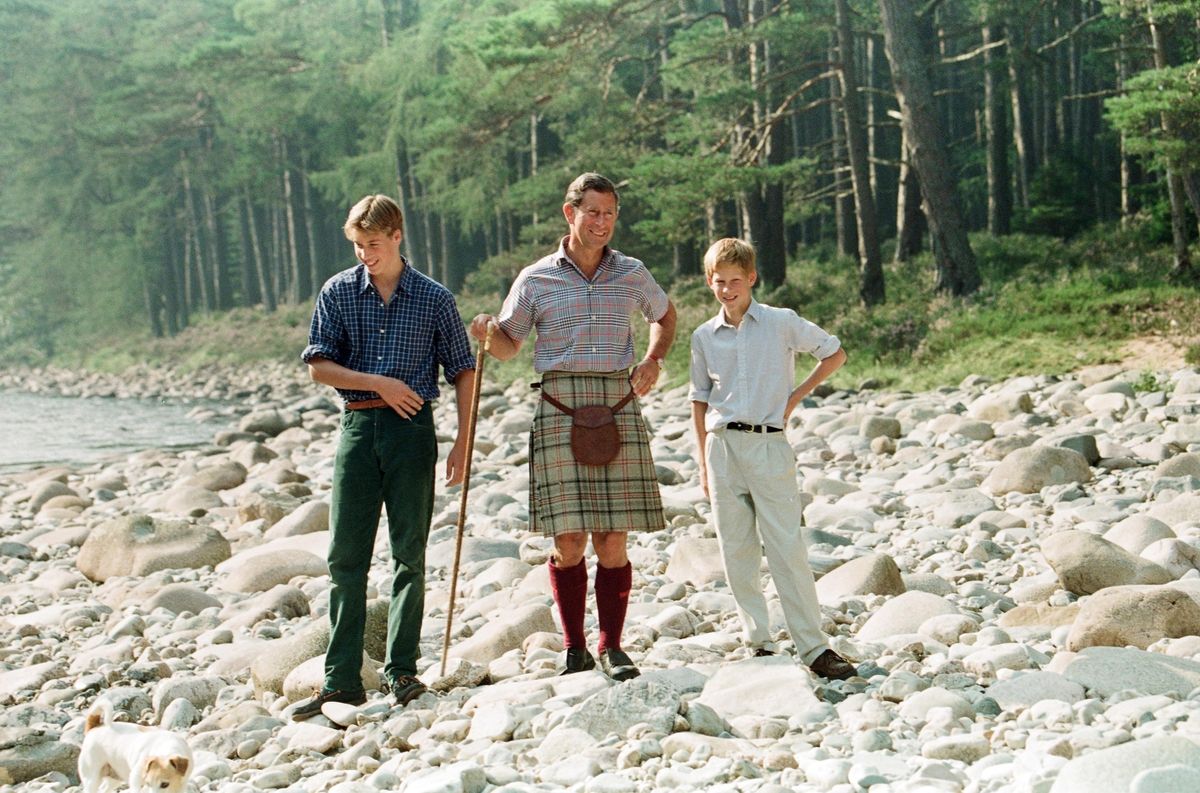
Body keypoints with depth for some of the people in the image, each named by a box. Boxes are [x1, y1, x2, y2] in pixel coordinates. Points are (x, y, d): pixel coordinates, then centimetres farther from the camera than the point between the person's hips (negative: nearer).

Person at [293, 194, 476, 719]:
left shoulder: (434, 298, 3)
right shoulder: (338, 293, 5)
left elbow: (462, 370, 6)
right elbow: (318, 366, 1)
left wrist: (463, 440, -1)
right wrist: (379, 383, -10)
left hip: (412, 429, -1)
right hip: (357, 426, 1)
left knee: (409, 553, 3)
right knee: (345, 556, -1)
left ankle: (402, 671, 11)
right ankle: (342, 680, 3)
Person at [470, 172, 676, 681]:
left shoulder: (631, 275, 11)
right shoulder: (536, 279, 6)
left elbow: (665, 316, 29)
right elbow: (508, 346, 15)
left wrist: (653, 360, 11)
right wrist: (487, 332, -8)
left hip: (618, 406, 1)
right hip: (560, 409, -1)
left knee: (613, 540, 0)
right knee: (569, 540, -4)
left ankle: (612, 648, 10)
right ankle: (575, 650, 9)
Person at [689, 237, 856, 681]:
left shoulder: (782, 324, 1)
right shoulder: (704, 337, 10)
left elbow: (835, 353, 10)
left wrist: (796, 396, 3)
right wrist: (703, 463, 13)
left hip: (769, 445, -3)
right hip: (723, 446, 3)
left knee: (787, 548, -7)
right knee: (736, 552, 4)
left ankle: (813, 648, -4)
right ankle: (758, 643, 12)